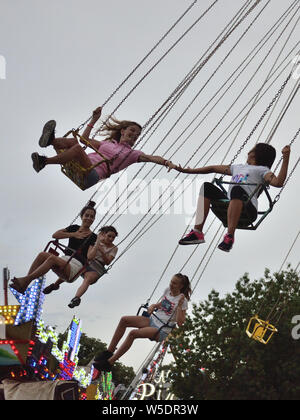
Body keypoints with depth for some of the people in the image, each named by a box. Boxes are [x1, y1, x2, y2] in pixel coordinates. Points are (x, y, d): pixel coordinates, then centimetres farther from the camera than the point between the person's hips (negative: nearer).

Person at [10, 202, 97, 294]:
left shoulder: (93, 237, 5)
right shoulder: (74, 228, 19)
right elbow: (55, 235, 5)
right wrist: (73, 235, 0)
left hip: (77, 265, -5)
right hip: (65, 260, 5)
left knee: (52, 258, -32)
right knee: (42, 255, -22)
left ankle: (25, 280, -39)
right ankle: (23, 285, -30)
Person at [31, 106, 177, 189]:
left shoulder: (132, 153, 20)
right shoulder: (107, 143, 32)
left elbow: (152, 158, 4)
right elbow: (85, 139, 34)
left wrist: (167, 162, -15)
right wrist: (94, 119, 34)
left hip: (93, 176, -5)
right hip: (78, 170, 5)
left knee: (78, 148, -31)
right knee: (73, 141, -18)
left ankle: (43, 161, -36)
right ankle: (50, 140, -45)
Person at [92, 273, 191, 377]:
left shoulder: (182, 301, -11)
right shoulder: (168, 290, 9)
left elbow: (180, 323, -19)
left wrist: (179, 305, -25)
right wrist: (154, 305, 6)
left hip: (163, 330, -8)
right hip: (152, 319, 8)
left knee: (133, 333, -28)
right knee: (124, 320, -11)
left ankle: (109, 362, -23)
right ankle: (109, 352, -7)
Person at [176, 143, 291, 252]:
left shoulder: (262, 170, 13)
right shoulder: (238, 167, 34)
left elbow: (278, 183, -6)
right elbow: (213, 168, 38)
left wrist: (286, 159, -13)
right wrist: (189, 171, 37)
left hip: (248, 211, -6)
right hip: (229, 205, 6)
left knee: (237, 189, -36)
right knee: (207, 187, -9)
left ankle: (230, 236, -39)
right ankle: (197, 232, -20)